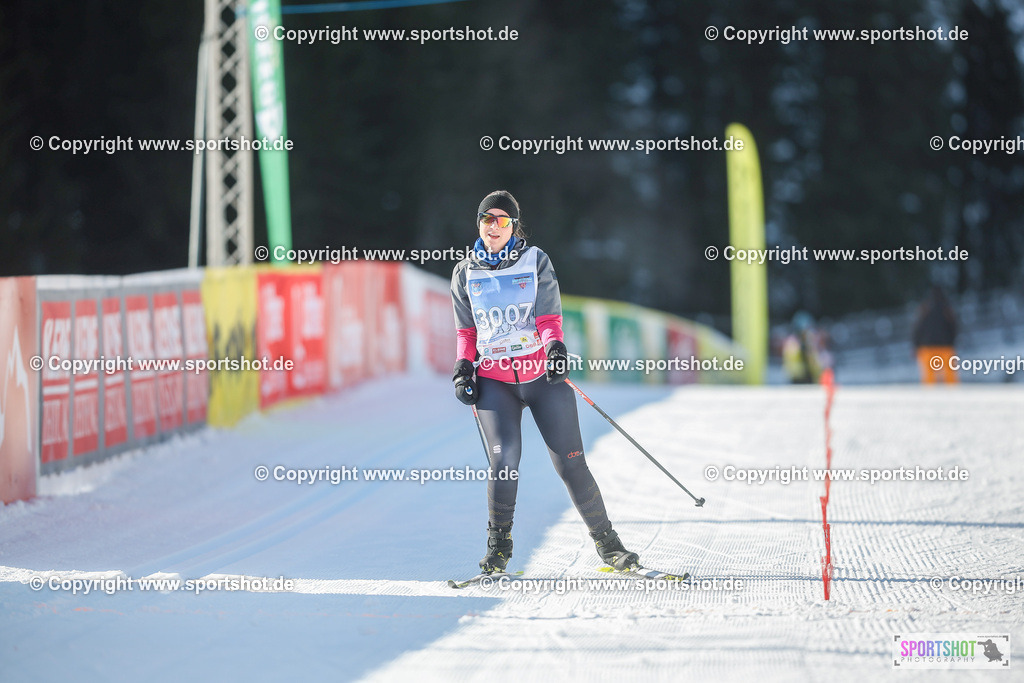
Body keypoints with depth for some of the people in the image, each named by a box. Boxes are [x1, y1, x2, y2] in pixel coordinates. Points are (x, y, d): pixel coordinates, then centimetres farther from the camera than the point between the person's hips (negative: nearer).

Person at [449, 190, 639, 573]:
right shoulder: (465, 273, 10)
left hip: (542, 374, -1)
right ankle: (499, 547, 1)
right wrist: (463, 368, 2)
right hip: (493, 380, 1)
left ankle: (607, 543, 9)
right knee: (504, 461, -19)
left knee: (571, 465, -6)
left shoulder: (535, 261, 4)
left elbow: (549, 316, -3)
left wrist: (555, 345, -23)